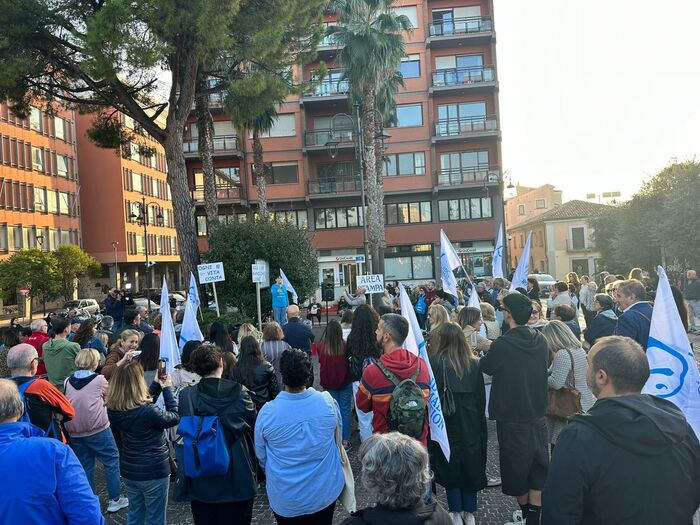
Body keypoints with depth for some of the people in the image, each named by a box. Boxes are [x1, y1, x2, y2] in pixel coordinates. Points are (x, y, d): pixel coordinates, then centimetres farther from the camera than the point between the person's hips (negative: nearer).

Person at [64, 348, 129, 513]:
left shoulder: (68, 381, 4)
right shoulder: (99, 379, -7)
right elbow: (109, 396, 5)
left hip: (74, 432, 5)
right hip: (97, 429, -5)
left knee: (85, 466, 14)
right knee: (111, 460, 7)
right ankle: (114, 500, 10)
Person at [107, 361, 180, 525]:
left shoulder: (113, 409, -10)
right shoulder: (148, 412, -30)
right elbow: (175, 417, -13)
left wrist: (157, 384, 3)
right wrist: (167, 388, -7)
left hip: (128, 470, 6)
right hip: (154, 472, -6)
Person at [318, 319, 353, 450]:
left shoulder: (322, 346, -16)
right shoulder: (346, 346, -21)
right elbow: (350, 362, -5)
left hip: (329, 383, 1)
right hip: (345, 382, -1)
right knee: (345, 411, 11)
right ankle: (345, 440, 16)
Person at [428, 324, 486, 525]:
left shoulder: (434, 362, -15)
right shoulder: (474, 364, -4)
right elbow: (481, 397, 4)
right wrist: (480, 423, 15)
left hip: (445, 422, -2)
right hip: (470, 423, 3)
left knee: (450, 465, 12)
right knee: (470, 464, 15)